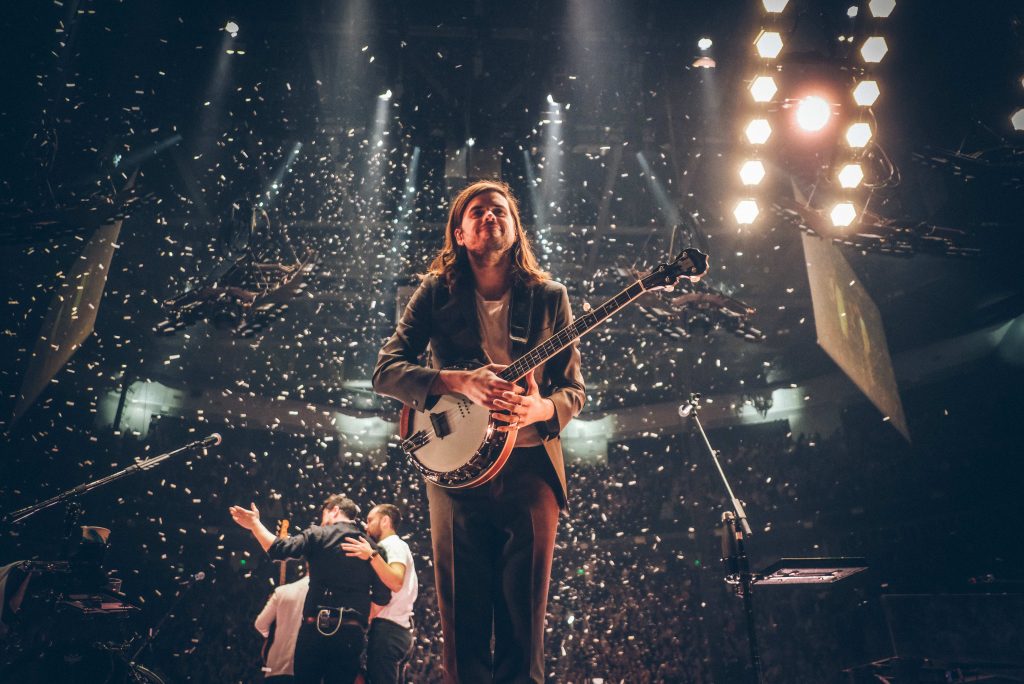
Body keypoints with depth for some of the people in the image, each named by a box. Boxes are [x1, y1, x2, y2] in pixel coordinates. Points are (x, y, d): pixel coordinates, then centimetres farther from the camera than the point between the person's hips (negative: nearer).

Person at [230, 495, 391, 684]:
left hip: (315, 628, -2)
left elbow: (279, 550, -12)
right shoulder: (371, 547, 8)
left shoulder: (318, 535, 1)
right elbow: (383, 597, 4)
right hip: (352, 633, 2)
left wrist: (255, 524, 0)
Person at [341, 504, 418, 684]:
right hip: (397, 629, 10)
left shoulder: (394, 545, -7)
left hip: (387, 629, -10)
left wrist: (371, 555, -33)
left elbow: (396, 583, -25)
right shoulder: (393, 547, 23)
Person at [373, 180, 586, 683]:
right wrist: (460, 383, -19)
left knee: (524, 619, 5)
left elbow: (574, 390, 7)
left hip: (530, 470, 1)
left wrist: (541, 408, -17)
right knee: (463, 618, 6)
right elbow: (385, 370, -2)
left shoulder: (549, 297, 6)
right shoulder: (436, 293, 5)